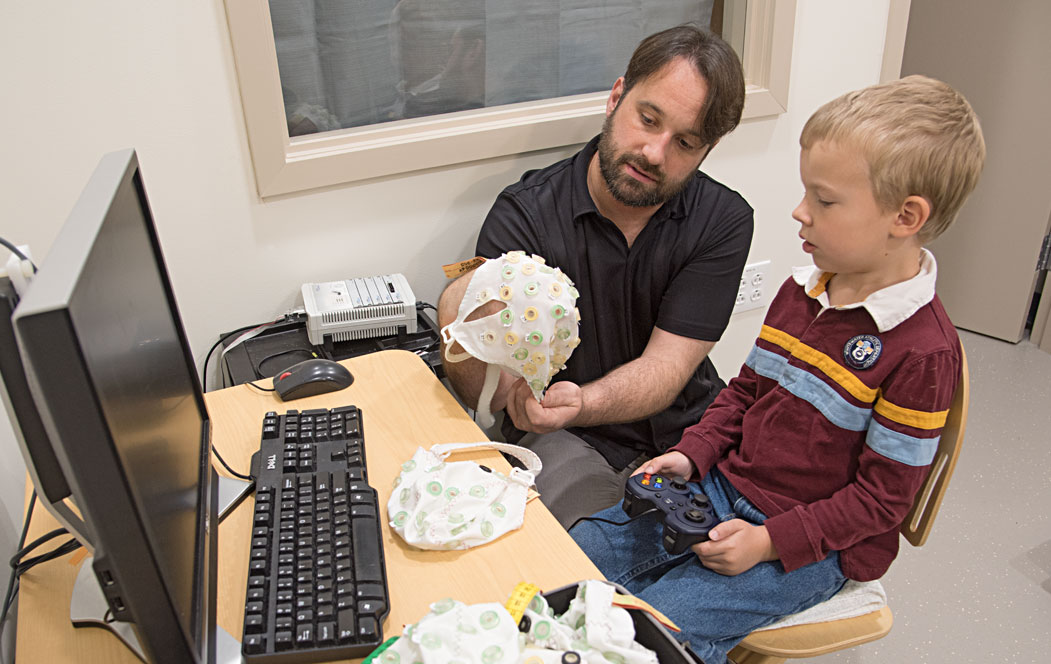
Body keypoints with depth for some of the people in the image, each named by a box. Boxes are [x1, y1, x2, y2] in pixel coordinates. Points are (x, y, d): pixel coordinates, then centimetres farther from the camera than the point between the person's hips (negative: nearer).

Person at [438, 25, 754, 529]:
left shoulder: (723, 220, -7)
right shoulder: (524, 216, -13)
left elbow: (666, 366, -14)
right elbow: (486, 398, -16)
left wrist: (578, 405, -35)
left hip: (685, 434, 3)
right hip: (570, 446, -2)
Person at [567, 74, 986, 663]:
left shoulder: (923, 350, -20)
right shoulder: (801, 292, 4)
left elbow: (882, 495, -16)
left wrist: (770, 542, -21)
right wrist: (691, 455, -1)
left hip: (815, 544, -7)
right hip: (725, 486, 7)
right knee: (575, 555, -1)